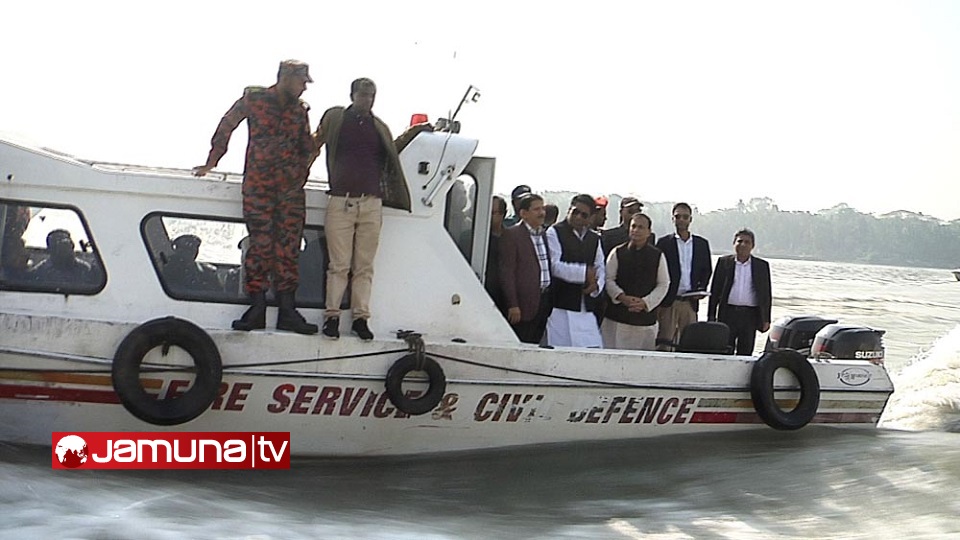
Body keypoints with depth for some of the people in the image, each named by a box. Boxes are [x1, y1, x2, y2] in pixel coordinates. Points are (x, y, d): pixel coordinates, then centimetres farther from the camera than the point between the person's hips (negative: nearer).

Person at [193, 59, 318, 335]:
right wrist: (211, 163, 10)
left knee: (288, 248, -1)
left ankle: (287, 310, 1)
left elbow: (307, 147, 26)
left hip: (291, 187, 3)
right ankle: (257, 309, -4)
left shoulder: (300, 110, 16)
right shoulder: (253, 99, 5)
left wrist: (301, 173, 13)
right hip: (258, 185, -3)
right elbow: (226, 127, 10)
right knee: (260, 244, -8)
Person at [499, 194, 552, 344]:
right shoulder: (511, 235, -6)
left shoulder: (544, 234, 15)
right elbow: (507, 271, -9)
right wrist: (512, 305, -14)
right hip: (525, 302, -6)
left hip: (544, 300, 6)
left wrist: (550, 299, 11)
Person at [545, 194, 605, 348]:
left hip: (586, 307, 6)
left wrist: (596, 285, -4)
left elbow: (600, 268, 18)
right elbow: (554, 266, -12)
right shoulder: (554, 232, -2)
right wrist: (584, 272, -19)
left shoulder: (594, 238, 19)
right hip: (561, 306, -5)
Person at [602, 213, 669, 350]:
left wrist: (645, 302, -8)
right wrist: (622, 297, -13)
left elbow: (663, 284, 7)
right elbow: (608, 279, 4)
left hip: (646, 317, 1)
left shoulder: (657, 256, 7)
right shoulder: (617, 253, 5)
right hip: (617, 317, -1)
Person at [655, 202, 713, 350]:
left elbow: (707, 270, 18)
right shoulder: (664, 243, 3)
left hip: (690, 302, 3)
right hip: (668, 301, -3)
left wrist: (701, 289, 0)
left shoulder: (702, 244, 12)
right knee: (663, 343, -7)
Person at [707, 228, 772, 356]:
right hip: (728, 313, 0)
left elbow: (766, 294, 10)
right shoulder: (724, 262, 7)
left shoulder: (762, 265, 8)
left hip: (750, 315, 0)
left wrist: (766, 319, 4)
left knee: (745, 353, 2)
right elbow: (715, 290, 8)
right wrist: (711, 316, 3)